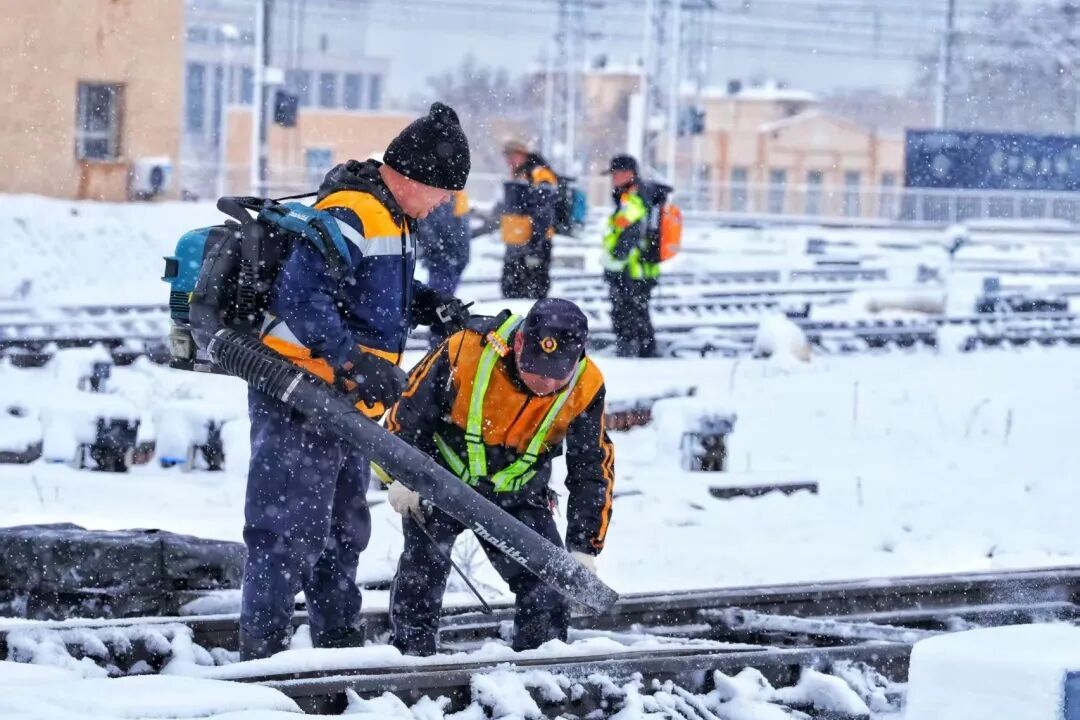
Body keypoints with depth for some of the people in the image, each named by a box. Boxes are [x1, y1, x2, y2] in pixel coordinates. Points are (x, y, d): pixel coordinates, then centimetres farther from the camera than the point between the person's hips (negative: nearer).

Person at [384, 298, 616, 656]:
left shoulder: (585, 387, -20)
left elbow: (593, 472, -7)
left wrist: (583, 548, -11)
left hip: (517, 495, 2)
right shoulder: (466, 351, -28)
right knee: (424, 561, -11)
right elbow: (409, 408, -11)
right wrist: (403, 476, -11)